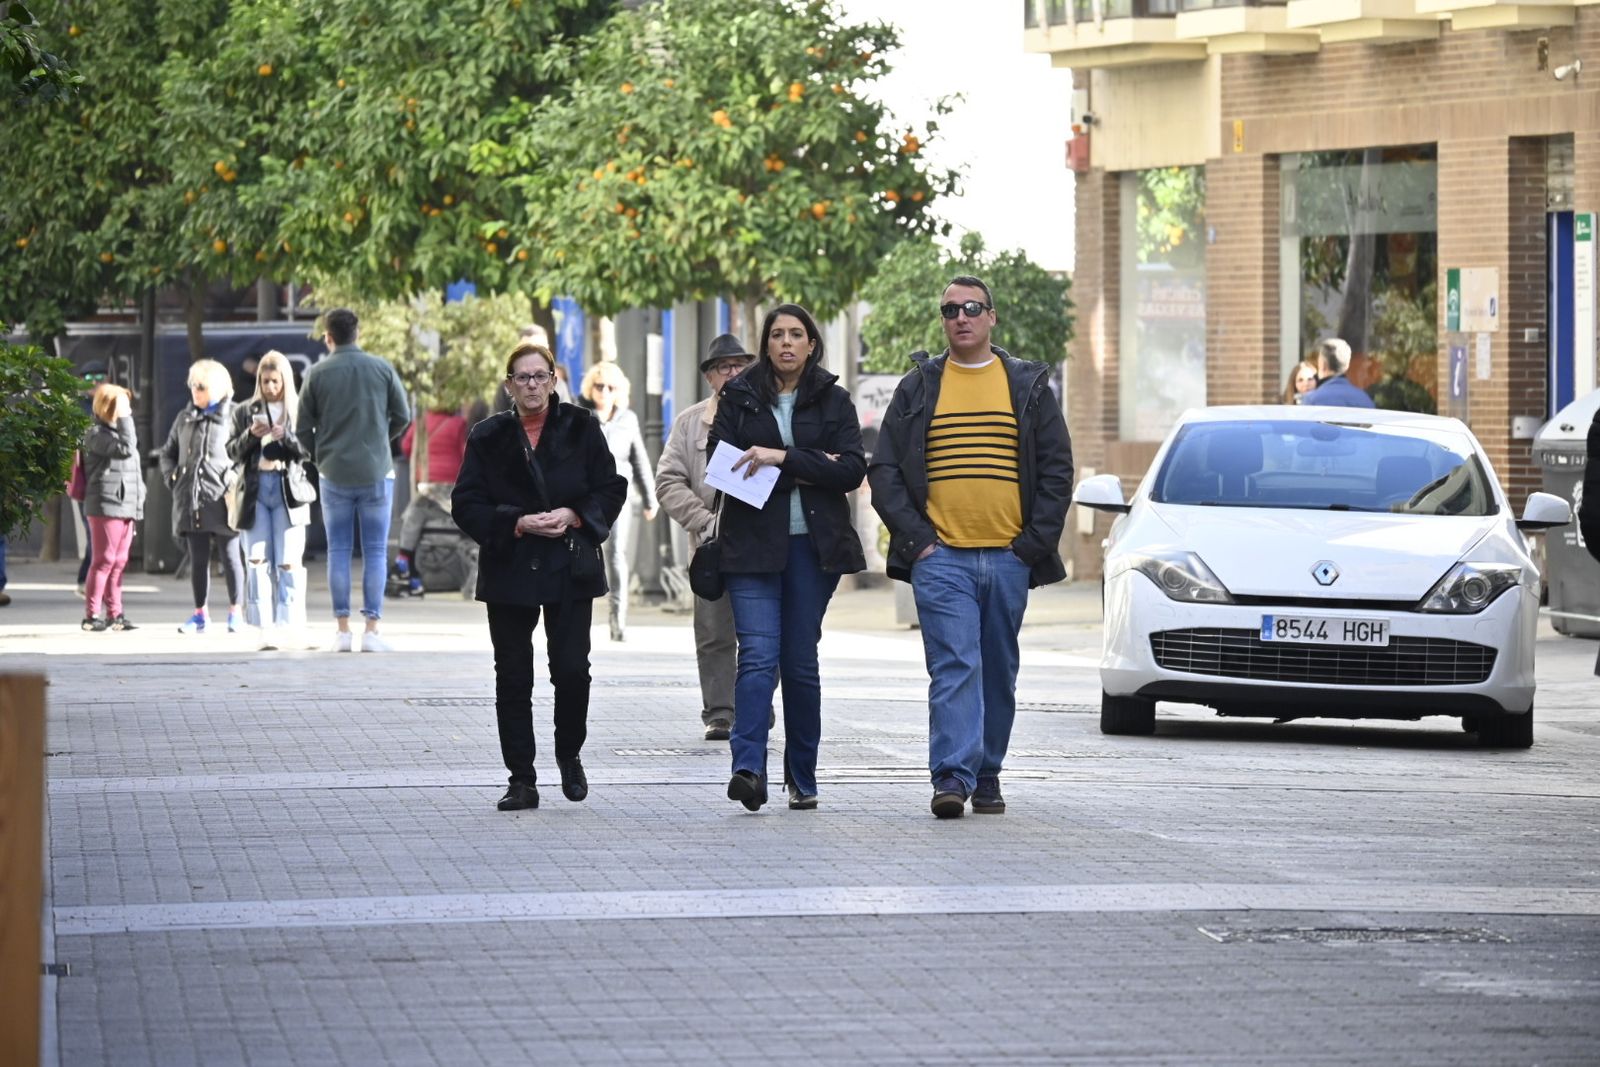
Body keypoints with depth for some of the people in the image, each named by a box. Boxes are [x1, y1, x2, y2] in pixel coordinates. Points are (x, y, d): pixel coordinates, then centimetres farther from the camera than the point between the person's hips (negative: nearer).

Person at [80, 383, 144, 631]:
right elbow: (125, 448, -24)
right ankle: (91, 615, -4)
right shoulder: (97, 434, -8)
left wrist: (137, 504, 22)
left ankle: (114, 614, 12)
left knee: (119, 562, 9)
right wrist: (124, 419, -18)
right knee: (105, 560, -8)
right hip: (106, 506, -9)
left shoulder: (118, 431, 21)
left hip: (126, 507, 9)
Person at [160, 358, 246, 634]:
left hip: (221, 498, -4)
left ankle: (235, 612, 10)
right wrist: (172, 476, 7)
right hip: (190, 498, 4)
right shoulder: (184, 419, 14)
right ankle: (200, 614, 13)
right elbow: (168, 453, 22)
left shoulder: (232, 416, -1)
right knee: (198, 558, 7)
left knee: (230, 556, 2)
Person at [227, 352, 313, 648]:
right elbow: (233, 452, 11)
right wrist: (250, 435, -7)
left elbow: (309, 450, 0)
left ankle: (284, 626, -3)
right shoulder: (246, 412, 12)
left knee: (288, 562, -5)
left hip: (288, 489, -2)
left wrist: (285, 436, -15)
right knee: (256, 560, -4)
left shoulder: (299, 411, 5)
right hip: (256, 489, 2)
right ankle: (264, 627, -3)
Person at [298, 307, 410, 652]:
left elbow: (304, 429, 1)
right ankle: (372, 630, -2)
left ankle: (342, 630, 4)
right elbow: (402, 416, 5)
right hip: (376, 472, 0)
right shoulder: (382, 369, -1)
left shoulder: (317, 374, -2)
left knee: (338, 550, 6)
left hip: (334, 474, 0)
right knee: (375, 551, 3)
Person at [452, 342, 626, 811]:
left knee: (572, 668, -7)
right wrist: (518, 523, -14)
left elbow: (611, 490, 5)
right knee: (512, 678, 1)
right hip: (509, 570, 1)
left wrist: (573, 516, -12)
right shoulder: (489, 438, 4)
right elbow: (467, 505, 0)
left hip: (570, 569, -1)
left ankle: (569, 755, 19)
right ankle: (521, 780, 8)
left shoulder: (580, 429, 4)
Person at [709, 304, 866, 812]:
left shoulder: (833, 401, 8)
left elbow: (852, 469, -4)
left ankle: (802, 779, 14)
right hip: (752, 542, -1)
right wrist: (807, 469, -10)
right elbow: (720, 464, -2)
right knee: (758, 656, -15)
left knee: (801, 661, 5)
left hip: (813, 544, 1)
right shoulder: (739, 396, 8)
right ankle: (749, 770, -24)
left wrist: (782, 457, -14)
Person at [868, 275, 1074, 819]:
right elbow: (884, 471, 7)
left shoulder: (1029, 386, 10)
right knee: (954, 667, -14)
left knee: (998, 673, 8)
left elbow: (1057, 469, 9)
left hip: (1009, 557, 2)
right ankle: (952, 778, -20)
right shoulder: (917, 388, 8)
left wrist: (1035, 542, -1)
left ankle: (987, 775, 19)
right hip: (940, 555, -2)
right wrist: (914, 539, -4)